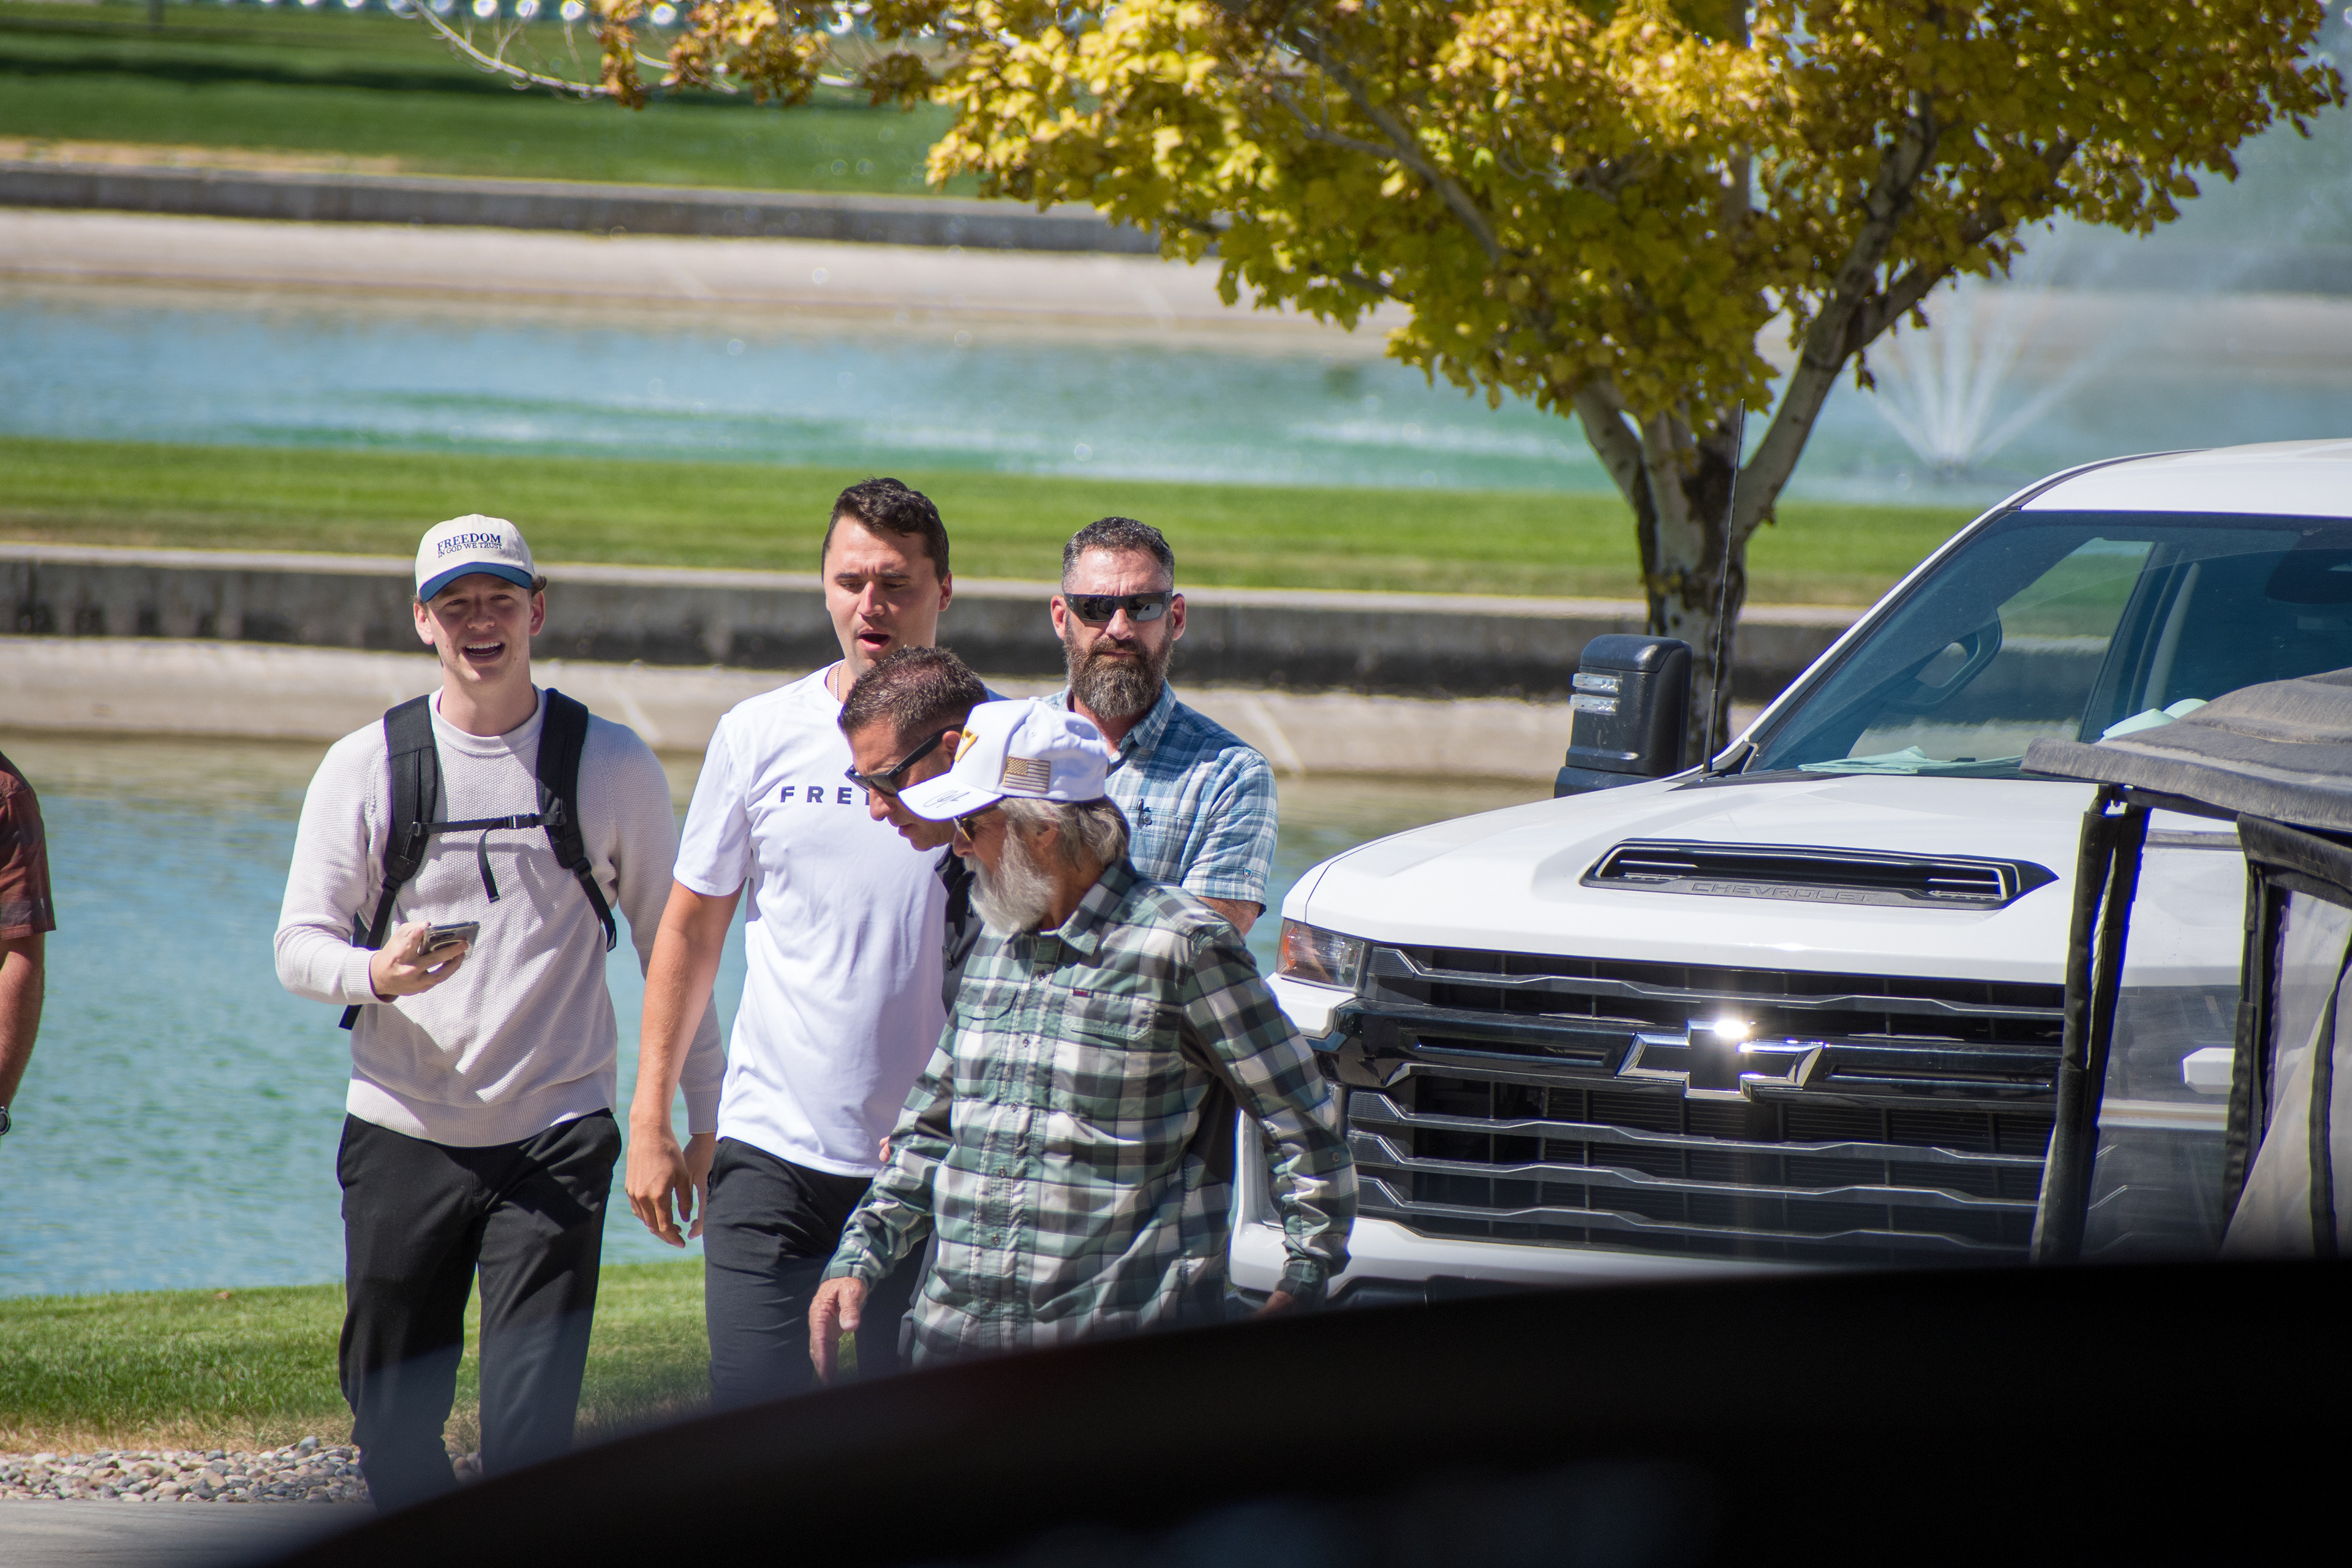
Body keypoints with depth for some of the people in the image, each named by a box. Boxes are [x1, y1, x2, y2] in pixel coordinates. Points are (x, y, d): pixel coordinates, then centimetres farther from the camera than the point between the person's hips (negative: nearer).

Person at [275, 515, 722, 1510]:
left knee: (529, 1428, -12)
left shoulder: (612, 767, 4)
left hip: (556, 1137, -1)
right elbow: (299, 945, 1)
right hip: (402, 1130, 2)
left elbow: (675, 948, 11)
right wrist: (376, 974, -22)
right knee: (392, 1421, 5)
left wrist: (709, 1121, 8)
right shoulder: (366, 767, 4)